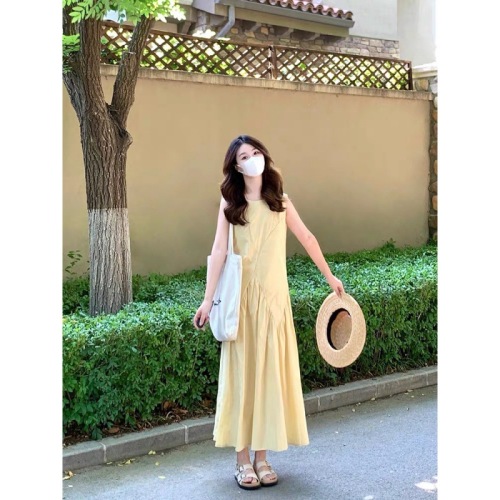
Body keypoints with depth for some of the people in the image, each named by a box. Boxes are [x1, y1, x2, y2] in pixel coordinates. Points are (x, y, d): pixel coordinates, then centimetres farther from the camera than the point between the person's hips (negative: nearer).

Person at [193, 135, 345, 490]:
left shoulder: (280, 200, 7)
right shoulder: (230, 202, 1)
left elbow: (307, 238, 14)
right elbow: (219, 250, -6)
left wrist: (330, 276, 17)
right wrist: (208, 299, -12)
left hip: (274, 294, 2)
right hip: (241, 295, -2)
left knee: (270, 371, 4)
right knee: (241, 371, 1)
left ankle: (262, 455, 15)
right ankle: (243, 458, 10)